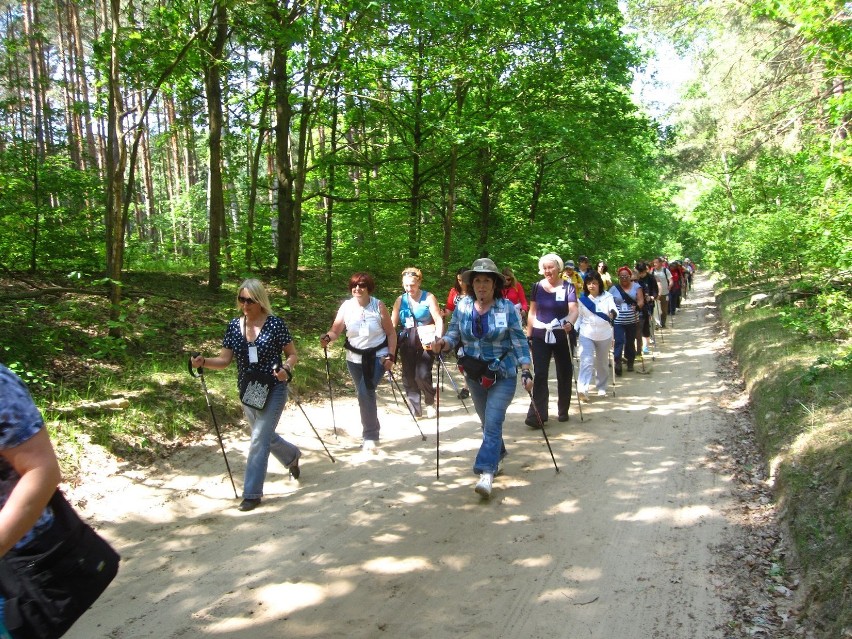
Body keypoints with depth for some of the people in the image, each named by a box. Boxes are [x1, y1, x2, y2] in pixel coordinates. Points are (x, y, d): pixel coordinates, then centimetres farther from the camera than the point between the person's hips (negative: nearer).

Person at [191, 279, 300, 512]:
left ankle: (252, 493, 2)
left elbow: (293, 354, -6)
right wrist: (203, 362, -19)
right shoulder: (234, 325, 0)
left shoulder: (275, 324, -13)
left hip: (273, 390, -6)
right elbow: (224, 360, -1)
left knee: (259, 439, -9)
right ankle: (293, 455, 50)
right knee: (264, 436, 21)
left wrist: (286, 368, -27)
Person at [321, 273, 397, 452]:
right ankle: (372, 431, 33)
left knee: (365, 392, -19)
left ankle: (370, 436, -7)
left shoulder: (378, 306, -12)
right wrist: (327, 338, -30)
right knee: (364, 394, 12)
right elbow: (336, 330, -9)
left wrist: (391, 356, -12)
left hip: (378, 356, -3)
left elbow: (391, 333, -6)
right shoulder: (346, 306, -7)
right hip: (355, 358, 3)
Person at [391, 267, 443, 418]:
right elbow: (392, 323, 5)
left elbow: (439, 320, -6)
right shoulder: (400, 300, 8)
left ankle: (430, 402, 15)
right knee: (408, 376, 2)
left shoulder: (428, 298, -1)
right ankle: (415, 410, 16)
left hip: (425, 341, -4)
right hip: (407, 342, 4)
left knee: (422, 375, -14)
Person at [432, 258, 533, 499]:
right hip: (475, 374, 4)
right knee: (487, 421, 18)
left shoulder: (507, 308, -10)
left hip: (503, 375, -4)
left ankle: (486, 473, -14)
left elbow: (519, 341, -8)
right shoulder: (463, 306, -3)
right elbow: (454, 333, 2)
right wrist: (444, 343, -22)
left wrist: (526, 372, -13)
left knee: (492, 422, -14)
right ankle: (497, 455, 42)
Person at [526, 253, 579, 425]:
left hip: (561, 335, 0)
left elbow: (574, 309, -17)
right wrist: (528, 335, 6)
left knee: (564, 374, 9)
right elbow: (532, 312, 8)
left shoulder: (568, 287, -4)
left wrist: (570, 322, -38)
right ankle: (537, 415, -6)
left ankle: (563, 411, 26)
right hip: (540, 336, 1)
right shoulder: (537, 287, 2)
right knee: (540, 375, -6)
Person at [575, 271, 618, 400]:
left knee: (602, 363, 14)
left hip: (604, 335, 1)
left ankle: (601, 388, 30)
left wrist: (613, 313, -40)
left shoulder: (607, 297, -3)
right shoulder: (582, 298, 0)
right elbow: (579, 317, 7)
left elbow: (614, 310, -17)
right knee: (586, 362, -14)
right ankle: (582, 389, -23)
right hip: (586, 334, -1)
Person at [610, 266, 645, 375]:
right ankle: (618, 362, -17)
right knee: (619, 341, -14)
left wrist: (637, 307, -24)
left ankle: (630, 362, 25)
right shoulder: (614, 289, 4)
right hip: (618, 321, -1)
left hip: (632, 320, 2)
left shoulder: (636, 286, 5)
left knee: (630, 342, 10)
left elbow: (641, 301, -4)